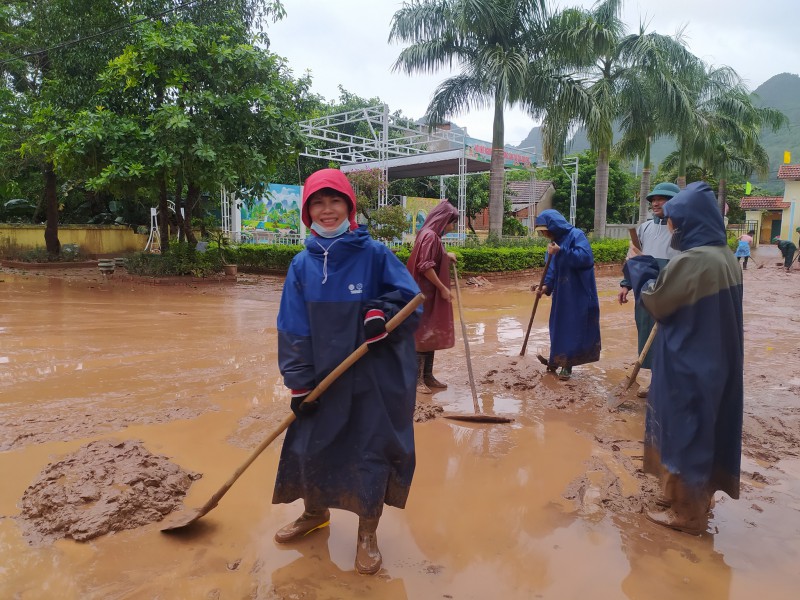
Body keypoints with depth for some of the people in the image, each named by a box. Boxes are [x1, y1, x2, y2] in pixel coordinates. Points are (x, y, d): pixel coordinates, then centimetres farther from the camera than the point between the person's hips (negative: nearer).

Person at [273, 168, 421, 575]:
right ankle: (315, 513, 44)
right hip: (324, 375, 3)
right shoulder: (302, 265, -1)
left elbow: (410, 296, -6)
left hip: (375, 377, -3)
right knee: (310, 447, 14)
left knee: (371, 453, 5)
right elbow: (293, 329, 0)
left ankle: (367, 534, 29)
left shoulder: (374, 254, -8)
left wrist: (382, 311, -26)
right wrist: (299, 384, -3)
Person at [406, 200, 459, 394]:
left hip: (431, 294, 10)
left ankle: (427, 376, 21)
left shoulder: (432, 235, 15)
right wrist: (443, 288, -19)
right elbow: (426, 266, -23)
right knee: (422, 335, -4)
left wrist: (446, 256, 13)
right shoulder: (430, 236, -17)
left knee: (432, 335, 13)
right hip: (426, 295, -10)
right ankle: (417, 379, 4)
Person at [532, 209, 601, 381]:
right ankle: (557, 360, 24)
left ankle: (567, 364, 11)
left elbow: (586, 257, -26)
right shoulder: (555, 242, 9)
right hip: (561, 294, 7)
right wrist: (546, 286, -7)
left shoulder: (576, 235, -12)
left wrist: (561, 252, -29)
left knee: (574, 328, 1)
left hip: (578, 294, -7)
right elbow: (552, 269, 9)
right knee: (559, 326, 11)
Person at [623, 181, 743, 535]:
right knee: (703, 430, 20)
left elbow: (653, 300, -13)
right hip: (716, 361, 9)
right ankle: (694, 497, 36)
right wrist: (649, 266, 9)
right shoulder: (725, 256, 5)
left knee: (685, 431, 5)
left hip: (689, 365, -9)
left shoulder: (692, 260, -24)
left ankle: (686, 513, 19)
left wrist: (637, 265, 0)